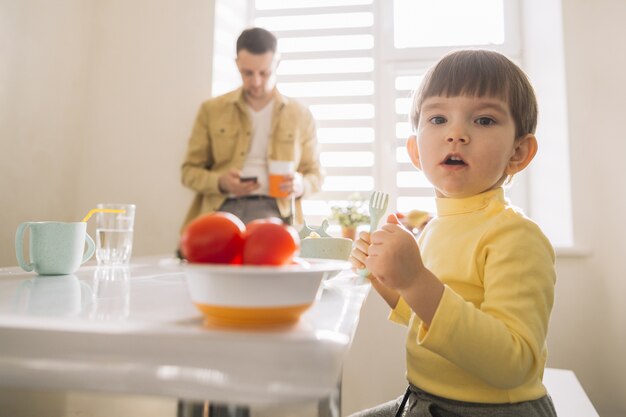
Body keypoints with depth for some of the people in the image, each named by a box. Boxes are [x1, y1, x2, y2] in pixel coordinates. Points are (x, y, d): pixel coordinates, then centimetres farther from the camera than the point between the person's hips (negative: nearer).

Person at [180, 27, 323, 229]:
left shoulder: (300, 115, 12)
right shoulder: (211, 110, 11)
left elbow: (315, 174, 19)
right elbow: (190, 170, 14)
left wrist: (300, 185, -6)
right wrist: (220, 183, -8)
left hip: (272, 208, 0)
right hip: (223, 207, 1)